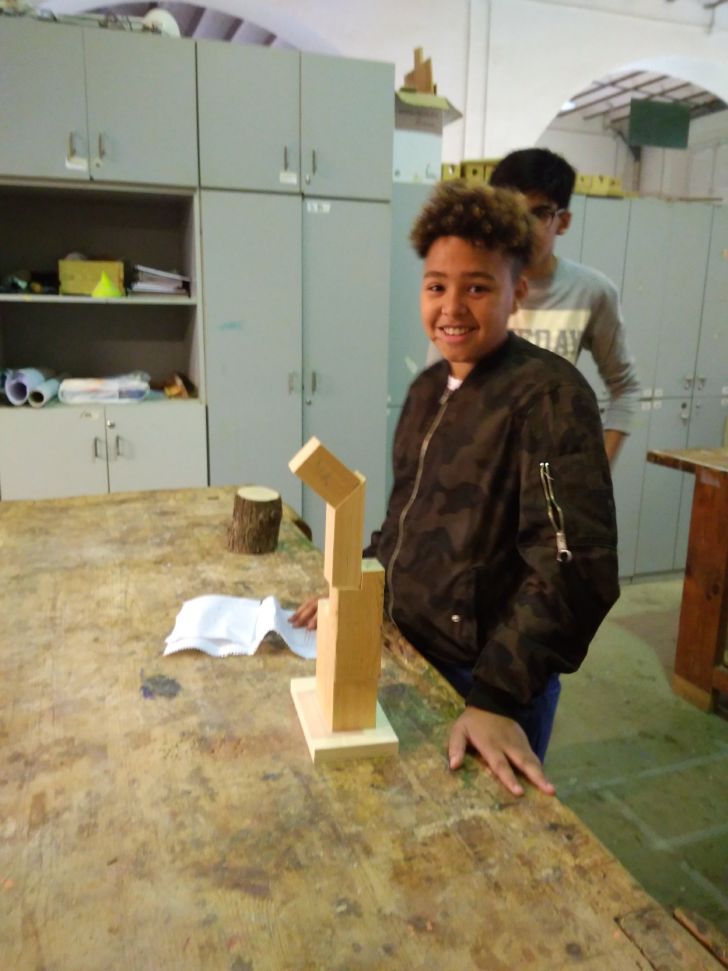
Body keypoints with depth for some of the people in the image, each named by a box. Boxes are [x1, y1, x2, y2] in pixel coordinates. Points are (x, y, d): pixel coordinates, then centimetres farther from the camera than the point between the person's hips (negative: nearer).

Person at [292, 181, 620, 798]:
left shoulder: (549, 397, -20)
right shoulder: (428, 389, 5)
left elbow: (573, 567, -25)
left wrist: (498, 697, -28)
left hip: (487, 679, -7)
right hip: (408, 652, 7)